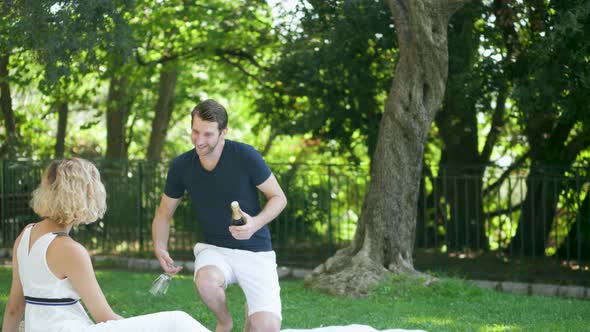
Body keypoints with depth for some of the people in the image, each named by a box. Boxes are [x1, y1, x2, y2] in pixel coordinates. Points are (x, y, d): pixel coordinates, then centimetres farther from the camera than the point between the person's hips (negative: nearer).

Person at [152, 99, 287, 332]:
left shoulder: (244, 156, -15)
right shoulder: (181, 166, -5)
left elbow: (278, 198, -5)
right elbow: (164, 214, 8)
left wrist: (255, 224, -24)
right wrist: (160, 248, -11)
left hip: (255, 251, -2)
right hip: (214, 250, 2)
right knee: (206, 280, -36)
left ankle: (251, 311, 20)